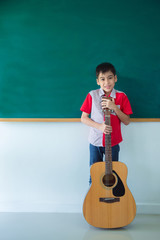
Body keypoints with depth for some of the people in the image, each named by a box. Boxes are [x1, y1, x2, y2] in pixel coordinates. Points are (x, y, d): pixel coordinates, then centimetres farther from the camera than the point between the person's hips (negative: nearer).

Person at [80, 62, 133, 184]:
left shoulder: (121, 96, -6)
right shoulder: (92, 95, -6)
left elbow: (127, 121, -7)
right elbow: (84, 118, -4)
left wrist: (114, 107, -22)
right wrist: (99, 126, -20)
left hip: (113, 142, 0)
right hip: (95, 142, 0)